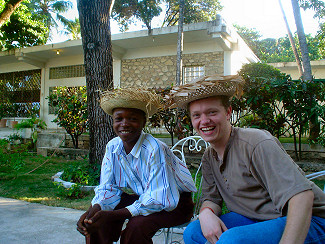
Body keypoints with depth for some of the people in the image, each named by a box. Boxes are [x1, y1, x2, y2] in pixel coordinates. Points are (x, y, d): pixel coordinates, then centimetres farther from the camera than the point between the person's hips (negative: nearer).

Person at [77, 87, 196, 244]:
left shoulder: (155, 149, -29)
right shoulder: (112, 147, -7)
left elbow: (159, 200, -29)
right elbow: (108, 189, -2)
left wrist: (113, 215, -35)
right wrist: (95, 208, -24)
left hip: (175, 203, -5)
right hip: (139, 197, 6)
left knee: (137, 225, -31)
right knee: (95, 219, -14)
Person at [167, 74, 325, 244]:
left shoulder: (257, 143, -23)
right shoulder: (209, 157, 4)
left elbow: (302, 195, -29)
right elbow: (211, 197, 9)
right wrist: (206, 213, -15)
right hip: (256, 219, 7)